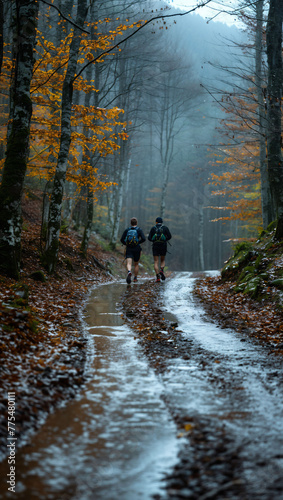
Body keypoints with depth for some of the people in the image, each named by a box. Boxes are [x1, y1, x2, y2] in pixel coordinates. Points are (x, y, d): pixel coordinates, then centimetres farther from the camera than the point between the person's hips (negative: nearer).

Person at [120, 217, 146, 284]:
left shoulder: (127, 230, 5)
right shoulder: (139, 230, -1)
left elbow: (122, 239, -1)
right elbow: (143, 239, -14)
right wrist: (138, 242, 4)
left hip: (129, 249, 0)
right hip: (137, 249, 0)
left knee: (129, 264, -12)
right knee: (136, 264, 19)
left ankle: (129, 272, -43)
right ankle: (135, 278, 24)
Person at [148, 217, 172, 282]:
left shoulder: (153, 228, 6)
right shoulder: (165, 228, 5)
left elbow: (149, 238, 1)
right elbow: (169, 236, -2)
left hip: (155, 246, 0)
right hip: (163, 246, 0)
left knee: (156, 262, 2)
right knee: (163, 260, 19)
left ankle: (158, 276, -13)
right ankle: (161, 270, -11)